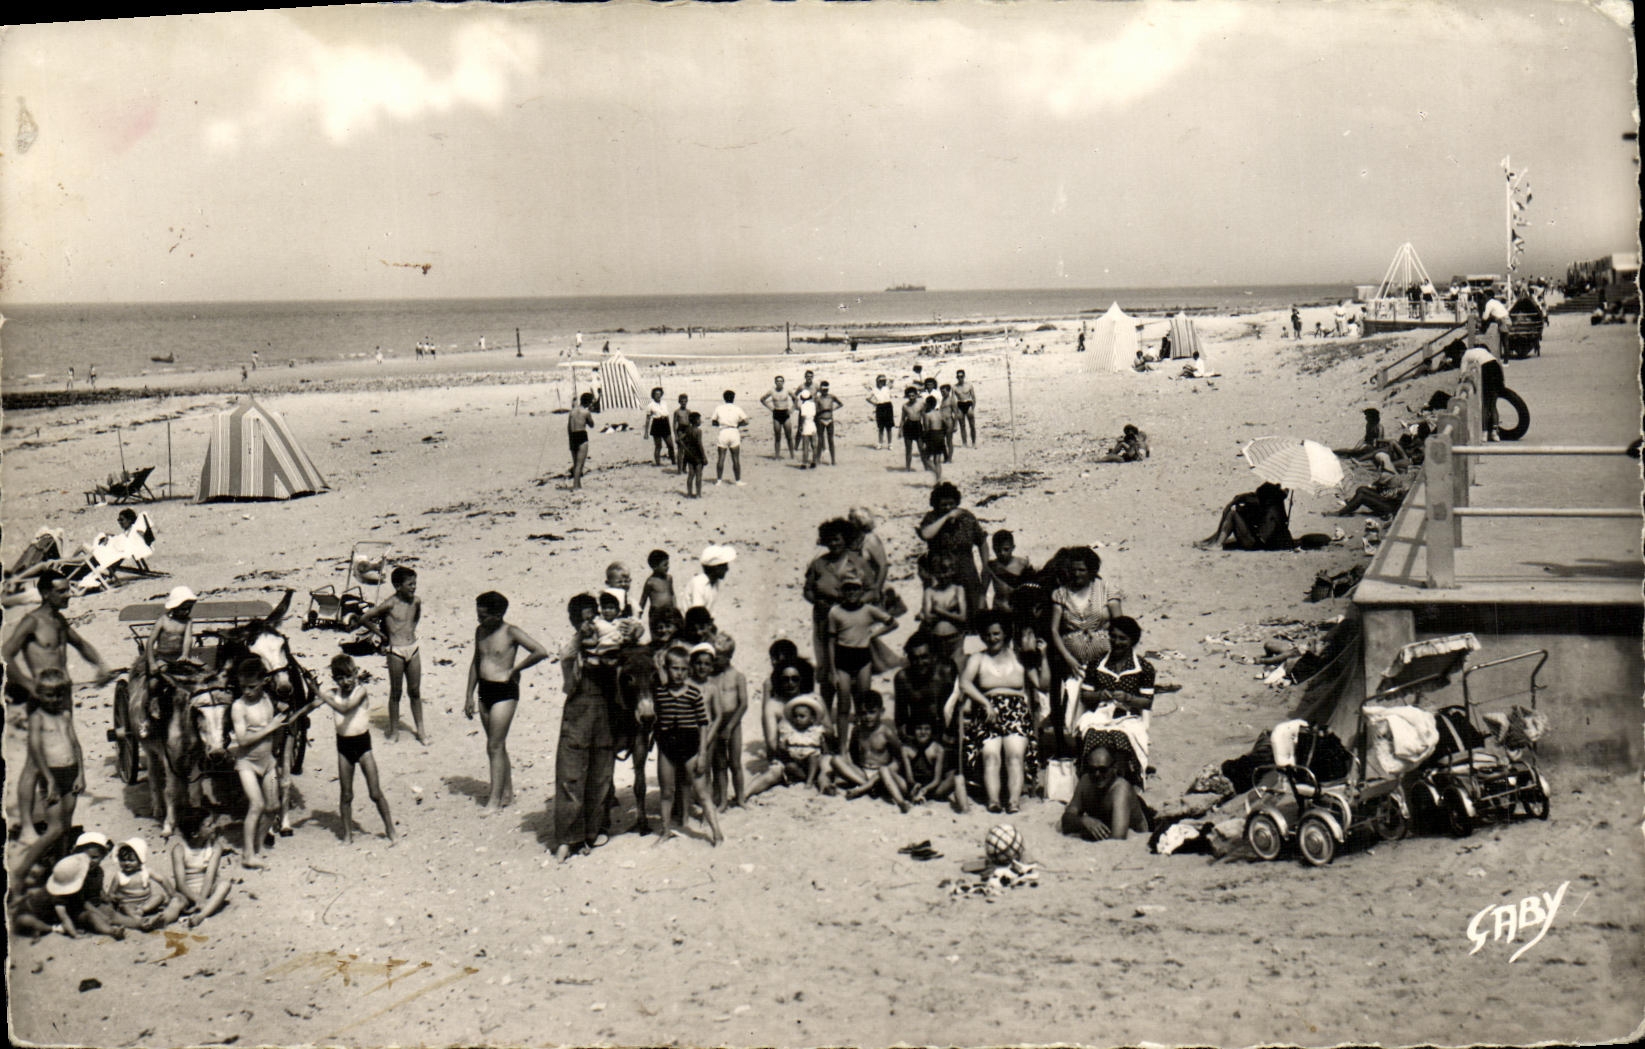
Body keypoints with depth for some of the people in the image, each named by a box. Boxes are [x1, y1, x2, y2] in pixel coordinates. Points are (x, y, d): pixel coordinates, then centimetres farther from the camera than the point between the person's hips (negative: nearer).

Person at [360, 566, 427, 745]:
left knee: (415, 691, 11)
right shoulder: (389, 604, -15)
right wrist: (382, 635, -2)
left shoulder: (416, 601, 1)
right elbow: (364, 619, -12)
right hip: (396, 651, -4)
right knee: (396, 692, 6)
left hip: (413, 648, 5)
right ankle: (393, 730, 18)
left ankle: (420, 728, 20)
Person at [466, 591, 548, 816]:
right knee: (498, 745, 13)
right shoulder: (480, 631, 8)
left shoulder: (511, 632, -12)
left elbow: (541, 652, -21)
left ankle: (495, 800, -4)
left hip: (504, 692, -7)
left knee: (495, 746, -7)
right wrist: (469, 695, 16)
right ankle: (507, 792, 23)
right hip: (484, 690, 7)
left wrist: (514, 669, -13)